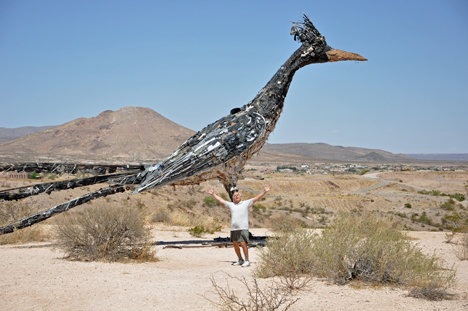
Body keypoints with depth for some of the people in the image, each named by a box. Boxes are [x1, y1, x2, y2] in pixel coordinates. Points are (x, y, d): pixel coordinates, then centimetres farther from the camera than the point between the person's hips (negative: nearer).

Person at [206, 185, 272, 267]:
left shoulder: (246, 203, 6)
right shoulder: (231, 205, 17)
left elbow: (256, 198, 0)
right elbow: (220, 200, 24)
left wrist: (264, 192, -9)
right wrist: (213, 194, 27)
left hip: (243, 228, -5)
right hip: (233, 229, 5)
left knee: (243, 244, -11)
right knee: (235, 244, 9)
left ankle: (247, 261, -2)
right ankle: (240, 260, 23)